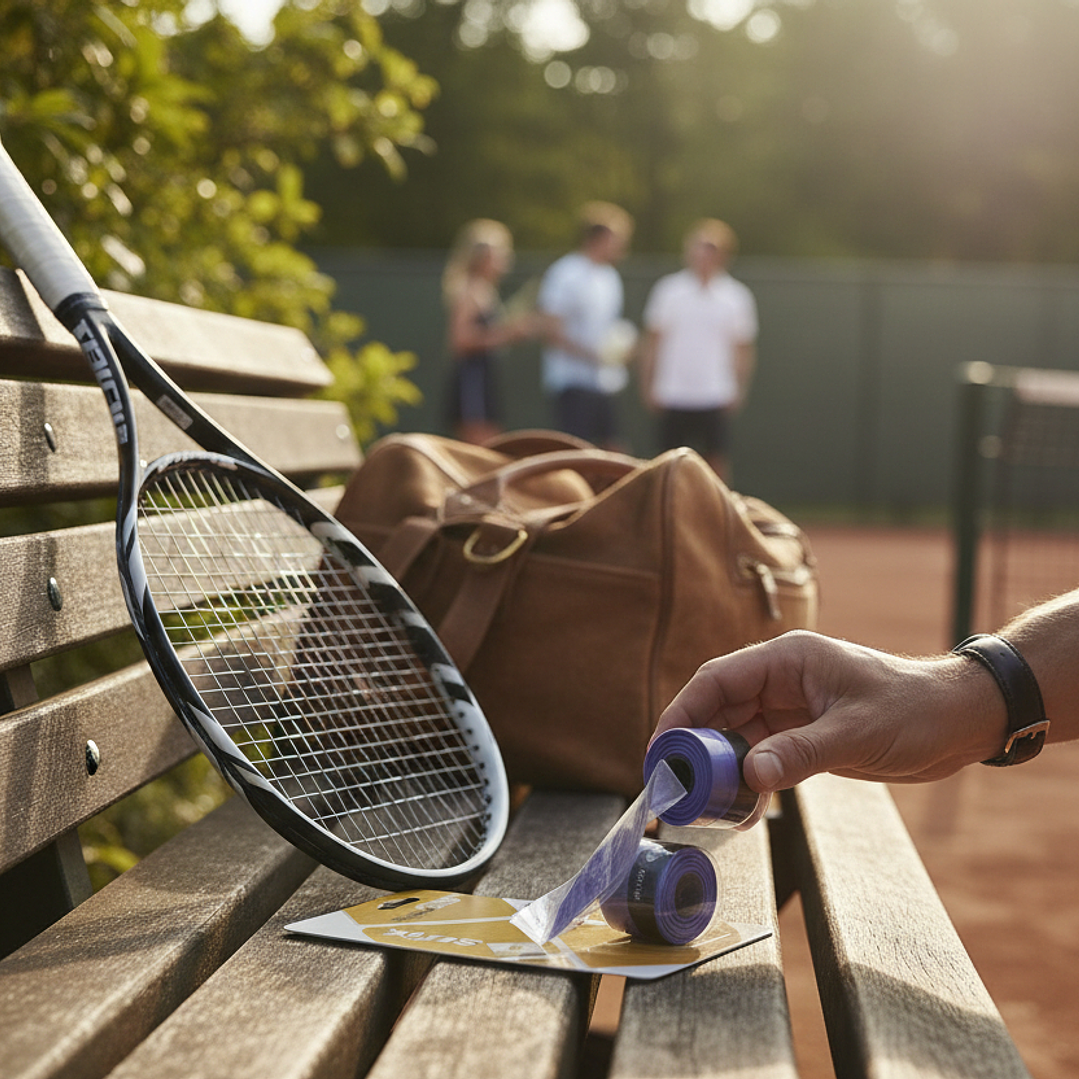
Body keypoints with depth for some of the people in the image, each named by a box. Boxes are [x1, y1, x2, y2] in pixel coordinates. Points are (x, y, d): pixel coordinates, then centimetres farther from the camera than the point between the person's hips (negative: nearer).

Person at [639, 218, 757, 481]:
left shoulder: (737, 296, 3)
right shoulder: (668, 289, 2)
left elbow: (743, 348, 10)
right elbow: (652, 341, 9)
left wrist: (739, 390, -1)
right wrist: (648, 385, 5)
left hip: (716, 398, 0)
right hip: (673, 397, 0)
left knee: (717, 462, -2)